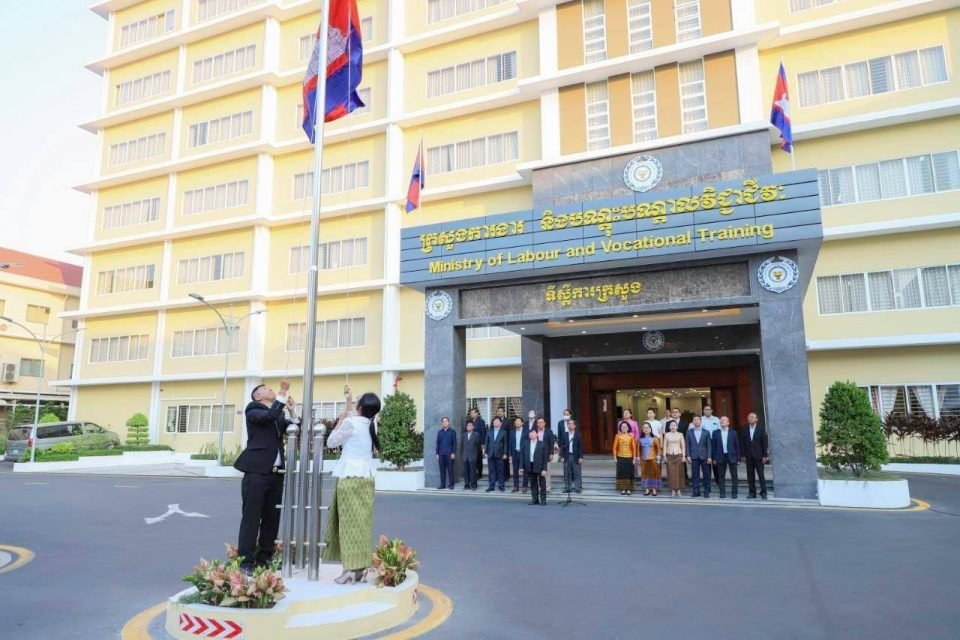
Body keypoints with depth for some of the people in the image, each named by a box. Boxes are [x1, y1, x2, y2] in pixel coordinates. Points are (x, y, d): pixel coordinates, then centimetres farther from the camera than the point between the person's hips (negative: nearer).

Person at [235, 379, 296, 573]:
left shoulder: (279, 413, 18)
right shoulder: (253, 410, 0)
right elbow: (269, 416, -20)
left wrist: (292, 410, -1)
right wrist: (282, 394, -17)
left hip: (276, 472, 6)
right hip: (257, 471, -6)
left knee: (272, 517, 8)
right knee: (251, 517, -3)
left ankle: (265, 558, 17)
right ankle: (246, 561, 1)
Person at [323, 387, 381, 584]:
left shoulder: (350, 423, -12)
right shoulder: (371, 424, 7)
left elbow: (331, 442, 0)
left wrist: (340, 420, 7)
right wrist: (349, 400, 34)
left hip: (350, 477, -6)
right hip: (367, 477, 7)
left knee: (350, 521, -4)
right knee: (362, 521, 8)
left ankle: (351, 570, -5)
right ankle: (362, 568, 10)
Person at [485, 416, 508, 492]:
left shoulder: (504, 432, 3)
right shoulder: (489, 431, 11)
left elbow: (505, 443, 1)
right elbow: (487, 442, 11)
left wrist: (505, 454, -4)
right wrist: (486, 452, 5)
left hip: (499, 454, -2)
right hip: (490, 454, 2)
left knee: (500, 470, 2)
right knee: (491, 470, 4)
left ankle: (501, 485, 10)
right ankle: (491, 486, 8)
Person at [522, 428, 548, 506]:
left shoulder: (542, 444, -5)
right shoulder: (526, 444, 6)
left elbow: (545, 457, -5)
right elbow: (523, 456, 7)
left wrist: (544, 469, -10)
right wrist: (522, 467, 3)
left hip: (539, 467, -3)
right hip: (530, 467, 4)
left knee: (542, 484, 2)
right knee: (533, 484, 10)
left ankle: (543, 499, 9)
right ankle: (535, 499, 18)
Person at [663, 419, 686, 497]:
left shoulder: (680, 435, 4)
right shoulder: (666, 435, 5)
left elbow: (683, 446, 4)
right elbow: (665, 446, 6)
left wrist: (683, 456, -2)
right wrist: (664, 455, 1)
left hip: (678, 455, 0)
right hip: (669, 455, 0)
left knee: (679, 472, -1)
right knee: (671, 472, -1)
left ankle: (678, 489, 7)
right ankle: (673, 490, 4)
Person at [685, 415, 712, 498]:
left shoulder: (706, 432, 3)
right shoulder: (689, 432, 6)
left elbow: (709, 445, 2)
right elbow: (687, 445, 5)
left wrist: (709, 457, -4)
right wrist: (688, 456, -2)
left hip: (704, 456, 0)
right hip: (694, 456, 1)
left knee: (706, 475, 3)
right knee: (695, 475, 2)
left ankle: (706, 492, 12)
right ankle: (696, 491, 8)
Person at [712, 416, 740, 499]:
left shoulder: (733, 433, 3)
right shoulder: (716, 433, 4)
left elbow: (737, 446, 3)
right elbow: (714, 446, 4)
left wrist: (738, 458, -2)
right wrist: (714, 458, 0)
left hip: (732, 456, -1)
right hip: (721, 457, 1)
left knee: (734, 476, 3)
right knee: (721, 476, 4)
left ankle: (734, 493, 11)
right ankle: (722, 492, 12)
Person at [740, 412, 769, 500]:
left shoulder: (761, 428, -1)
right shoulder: (745, 429, 5)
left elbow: (765, 442, -2)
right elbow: (742, 443, 6)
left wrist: (765, 456, -6)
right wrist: (743, 455, 1)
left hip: (758, 456, -2)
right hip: (749, 456, 2)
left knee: (761, 475, -1)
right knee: (750, 476, 4)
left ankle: (763, 492, 6)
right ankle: (752, 492, 10)